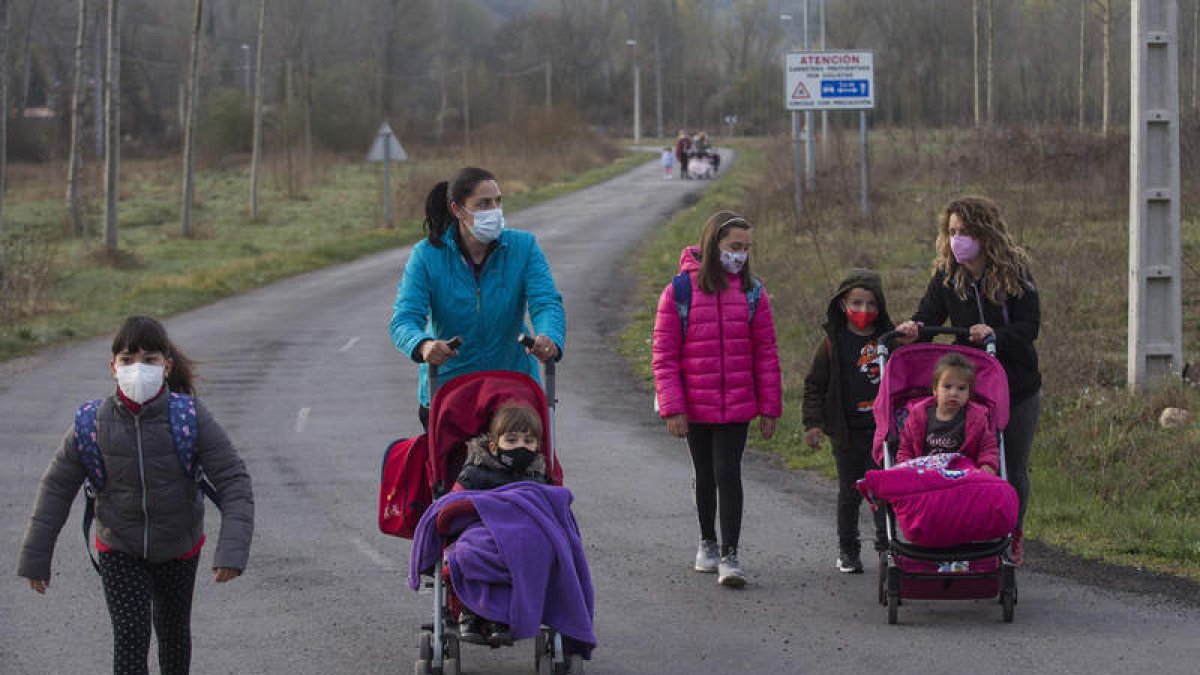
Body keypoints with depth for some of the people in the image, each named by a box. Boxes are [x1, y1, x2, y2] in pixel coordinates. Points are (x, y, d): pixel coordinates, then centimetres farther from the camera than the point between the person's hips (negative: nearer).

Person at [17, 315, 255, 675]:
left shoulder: (191, 418, -23)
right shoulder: (94, 424, -19)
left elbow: (234, 482, -21)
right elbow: (57, 487, -8)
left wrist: (232, 550, -33)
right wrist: (35, 557, -5)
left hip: (178, 549, 1)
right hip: (119, 553, -1)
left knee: (173, 629, 21)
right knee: (130, 638, -12)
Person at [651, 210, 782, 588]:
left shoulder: (752, 292, 2)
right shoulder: (680, 291, -5)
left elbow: (766, 354, 5)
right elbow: (664, 356, -5)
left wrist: (769, 408, 2)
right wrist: (672, 408, -11)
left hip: (737, 406, 0)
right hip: (695, 407, 0)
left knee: (728, 473, -8)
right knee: (705, 476, 14)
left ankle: (730, 555, -5)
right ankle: (708, 542, 32)